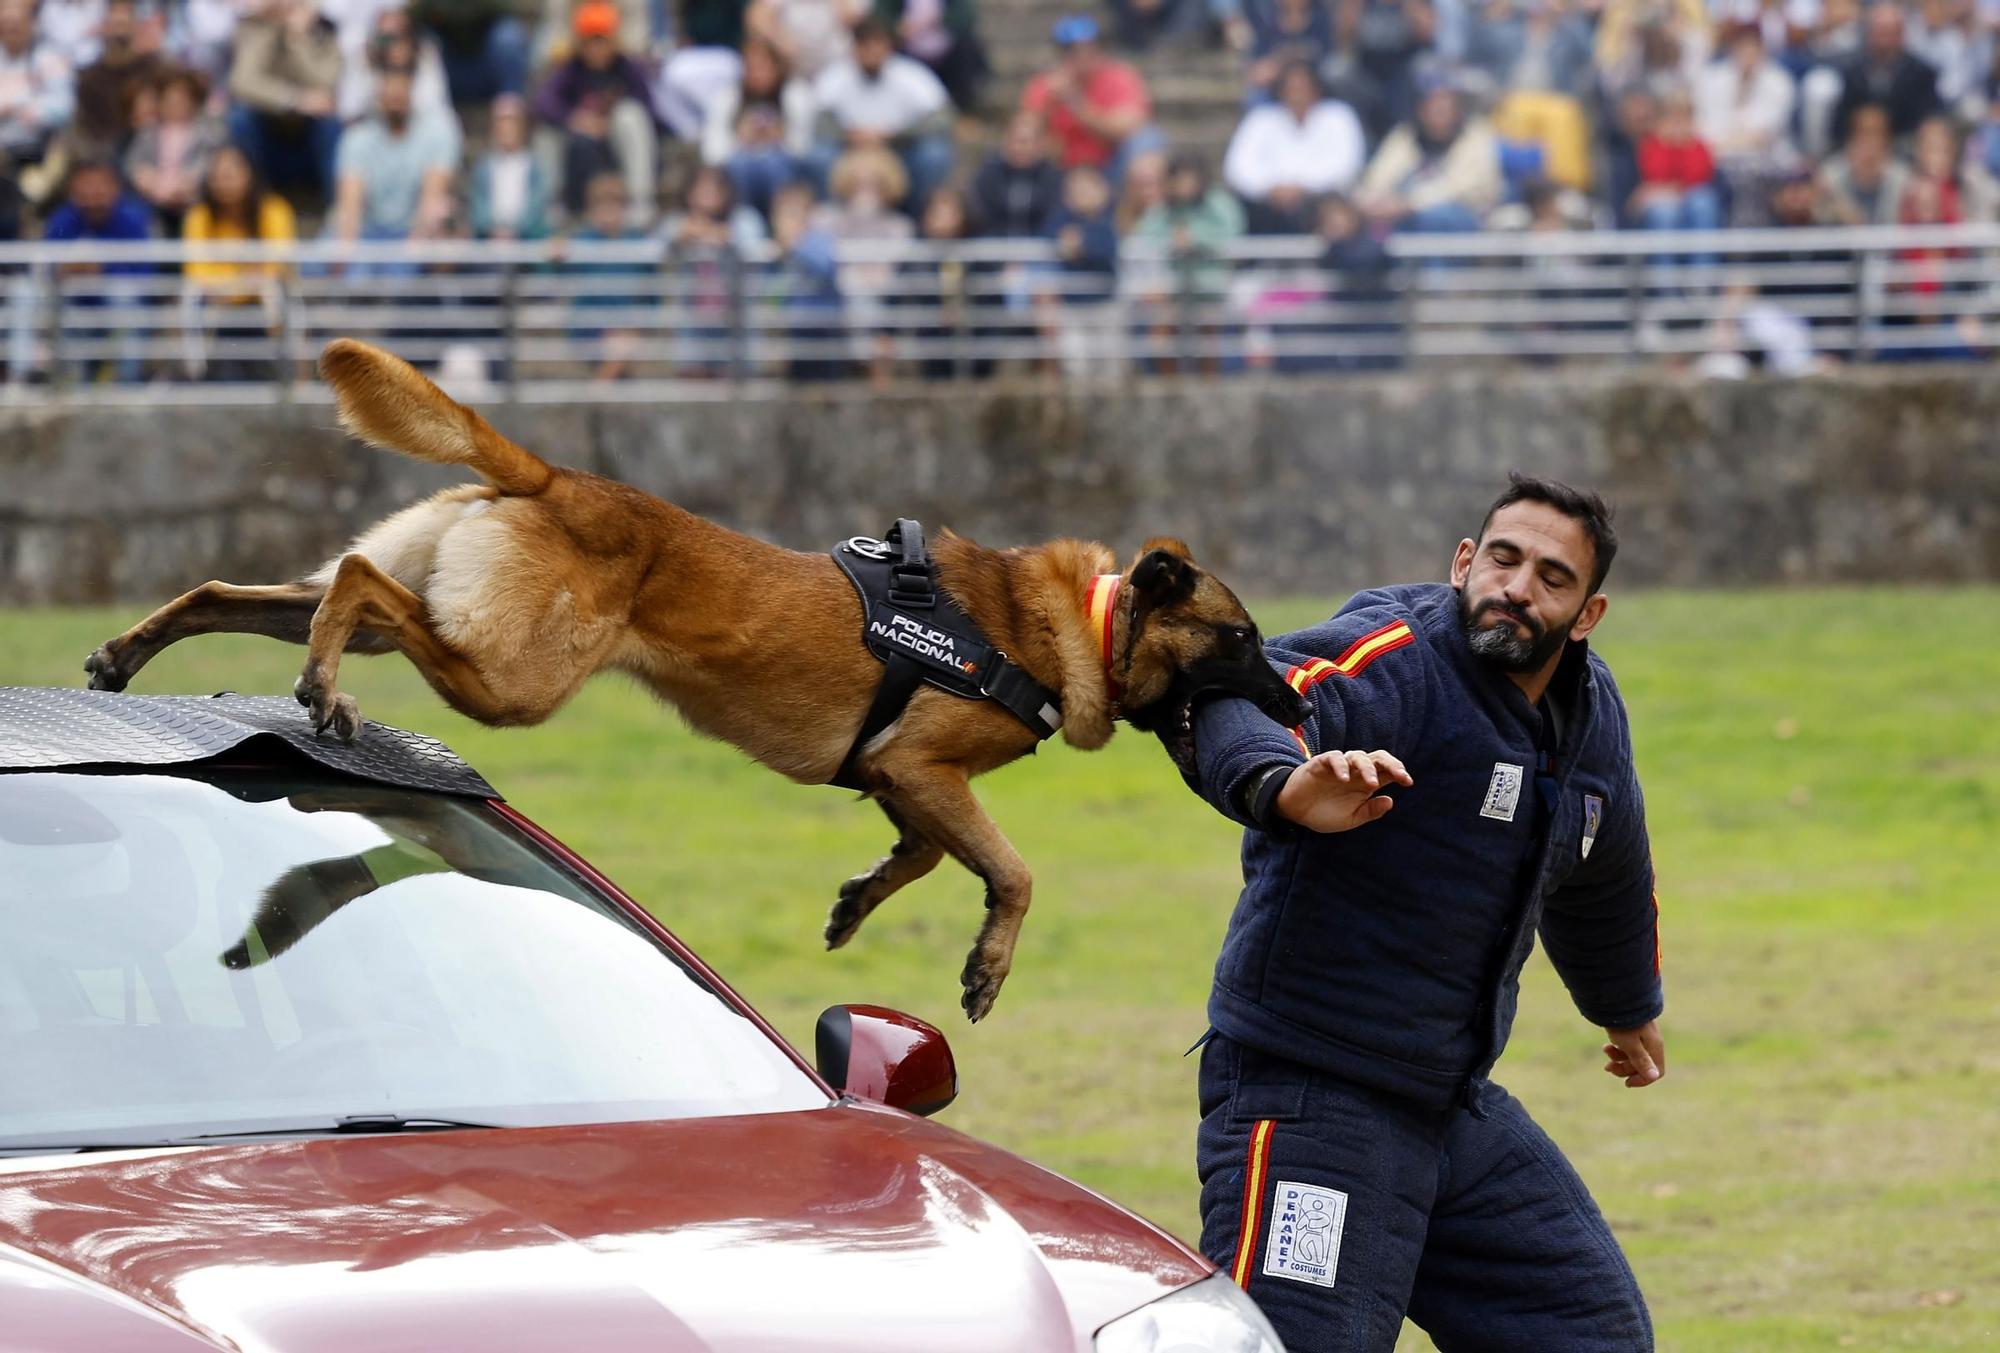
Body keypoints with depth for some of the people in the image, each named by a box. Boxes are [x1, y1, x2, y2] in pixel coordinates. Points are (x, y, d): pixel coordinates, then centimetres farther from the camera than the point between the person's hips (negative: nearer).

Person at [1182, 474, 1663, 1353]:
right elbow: (1243, 706, -39)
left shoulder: (1589, 712, 9)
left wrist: (1630, 1011, 46)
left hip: (1459, 1107, 8)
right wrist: (1286, 787, -62)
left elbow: (1605, 877, 31)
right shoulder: (1396, 663, -17)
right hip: (1308, 1100, -8)